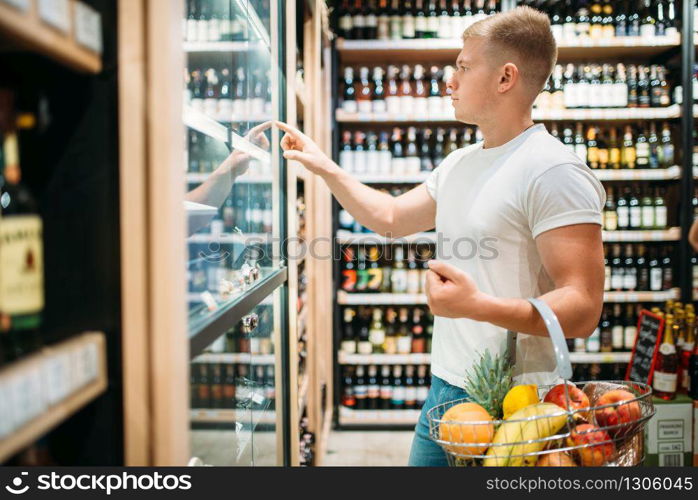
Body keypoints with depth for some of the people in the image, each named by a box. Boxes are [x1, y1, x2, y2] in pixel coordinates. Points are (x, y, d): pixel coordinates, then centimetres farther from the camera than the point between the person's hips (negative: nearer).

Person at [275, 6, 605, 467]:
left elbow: (583, 310, -22)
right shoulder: (460, 164, 10)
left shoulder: (554, 172, -18)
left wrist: (478, 305, -34)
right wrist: (326, 168, 17)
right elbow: (390, 217, 22)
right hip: (445, 388, 8)